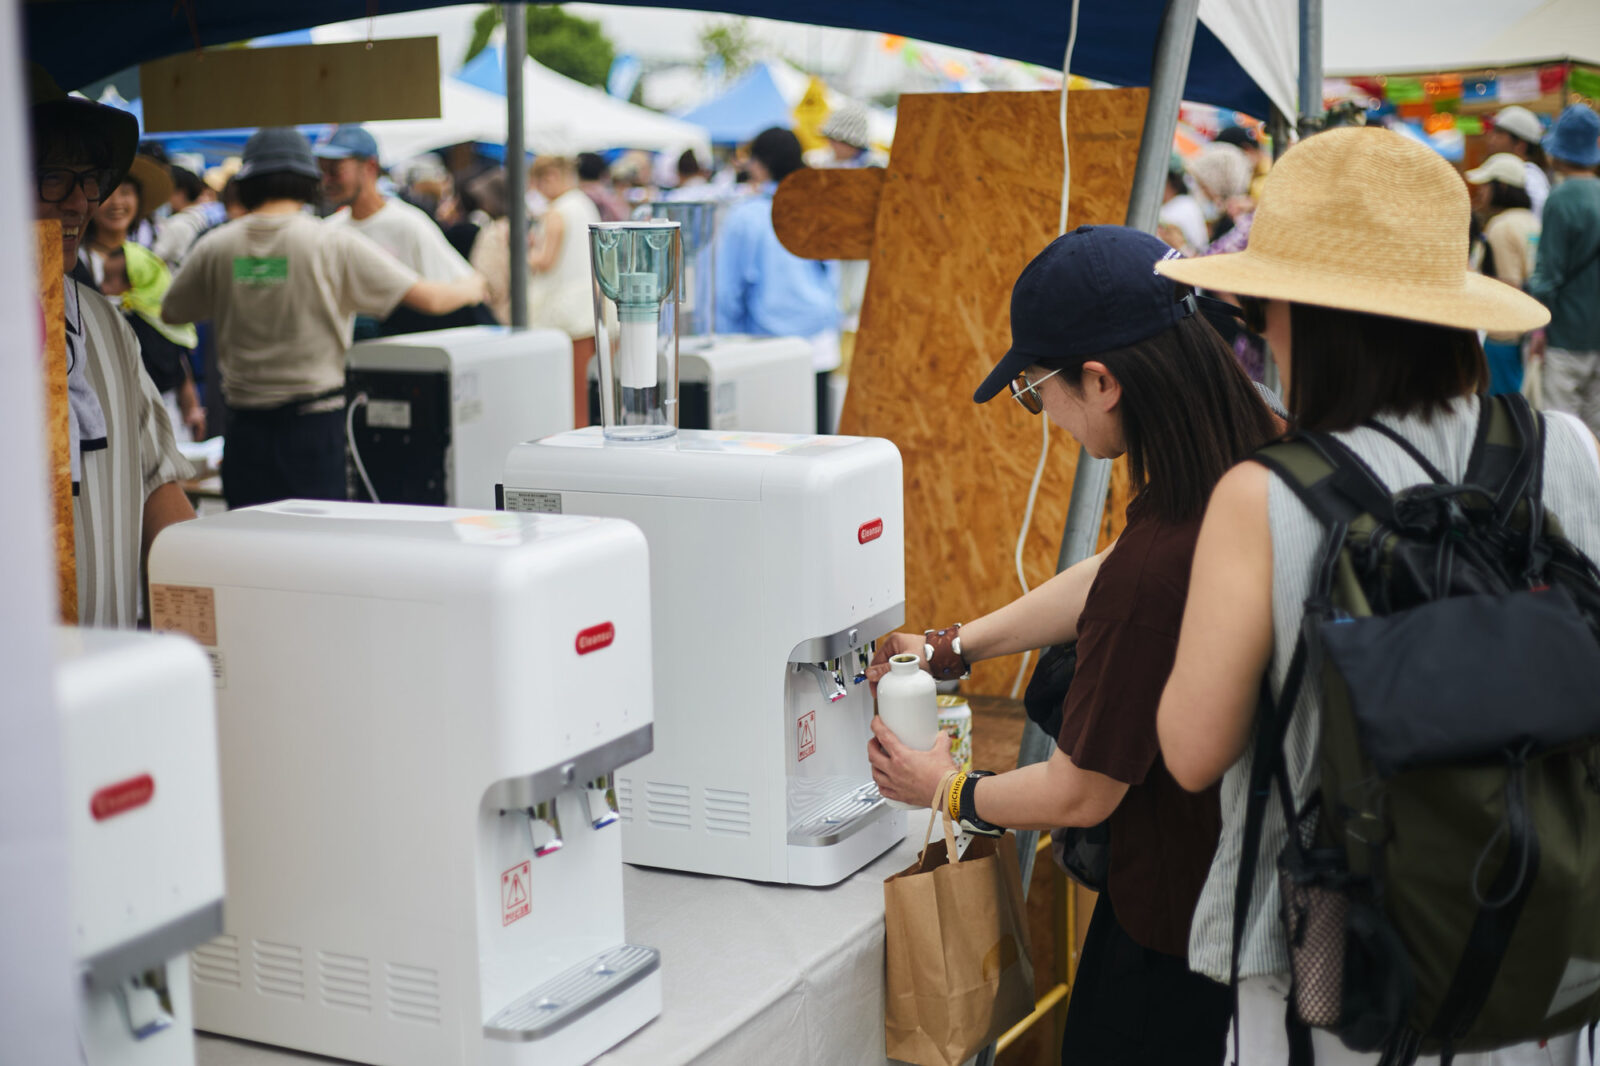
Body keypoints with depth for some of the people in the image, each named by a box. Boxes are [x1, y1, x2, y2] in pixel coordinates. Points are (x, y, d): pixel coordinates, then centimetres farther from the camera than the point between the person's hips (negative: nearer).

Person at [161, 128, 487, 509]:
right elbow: (429, 299, -6)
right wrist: (471, 288, 15)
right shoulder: (333, 244, -6)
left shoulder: (214, 248, 2)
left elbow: (171, 312, 18)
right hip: (315, 421, -3)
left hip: (246, 430, 3)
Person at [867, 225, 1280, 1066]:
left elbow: (1080, 795, -18)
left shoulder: (1153, 577, -33)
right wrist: (951, 649, 14)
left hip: (1173, 926, -8)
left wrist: (949, 794, 0)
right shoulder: (1264, 458, -8)